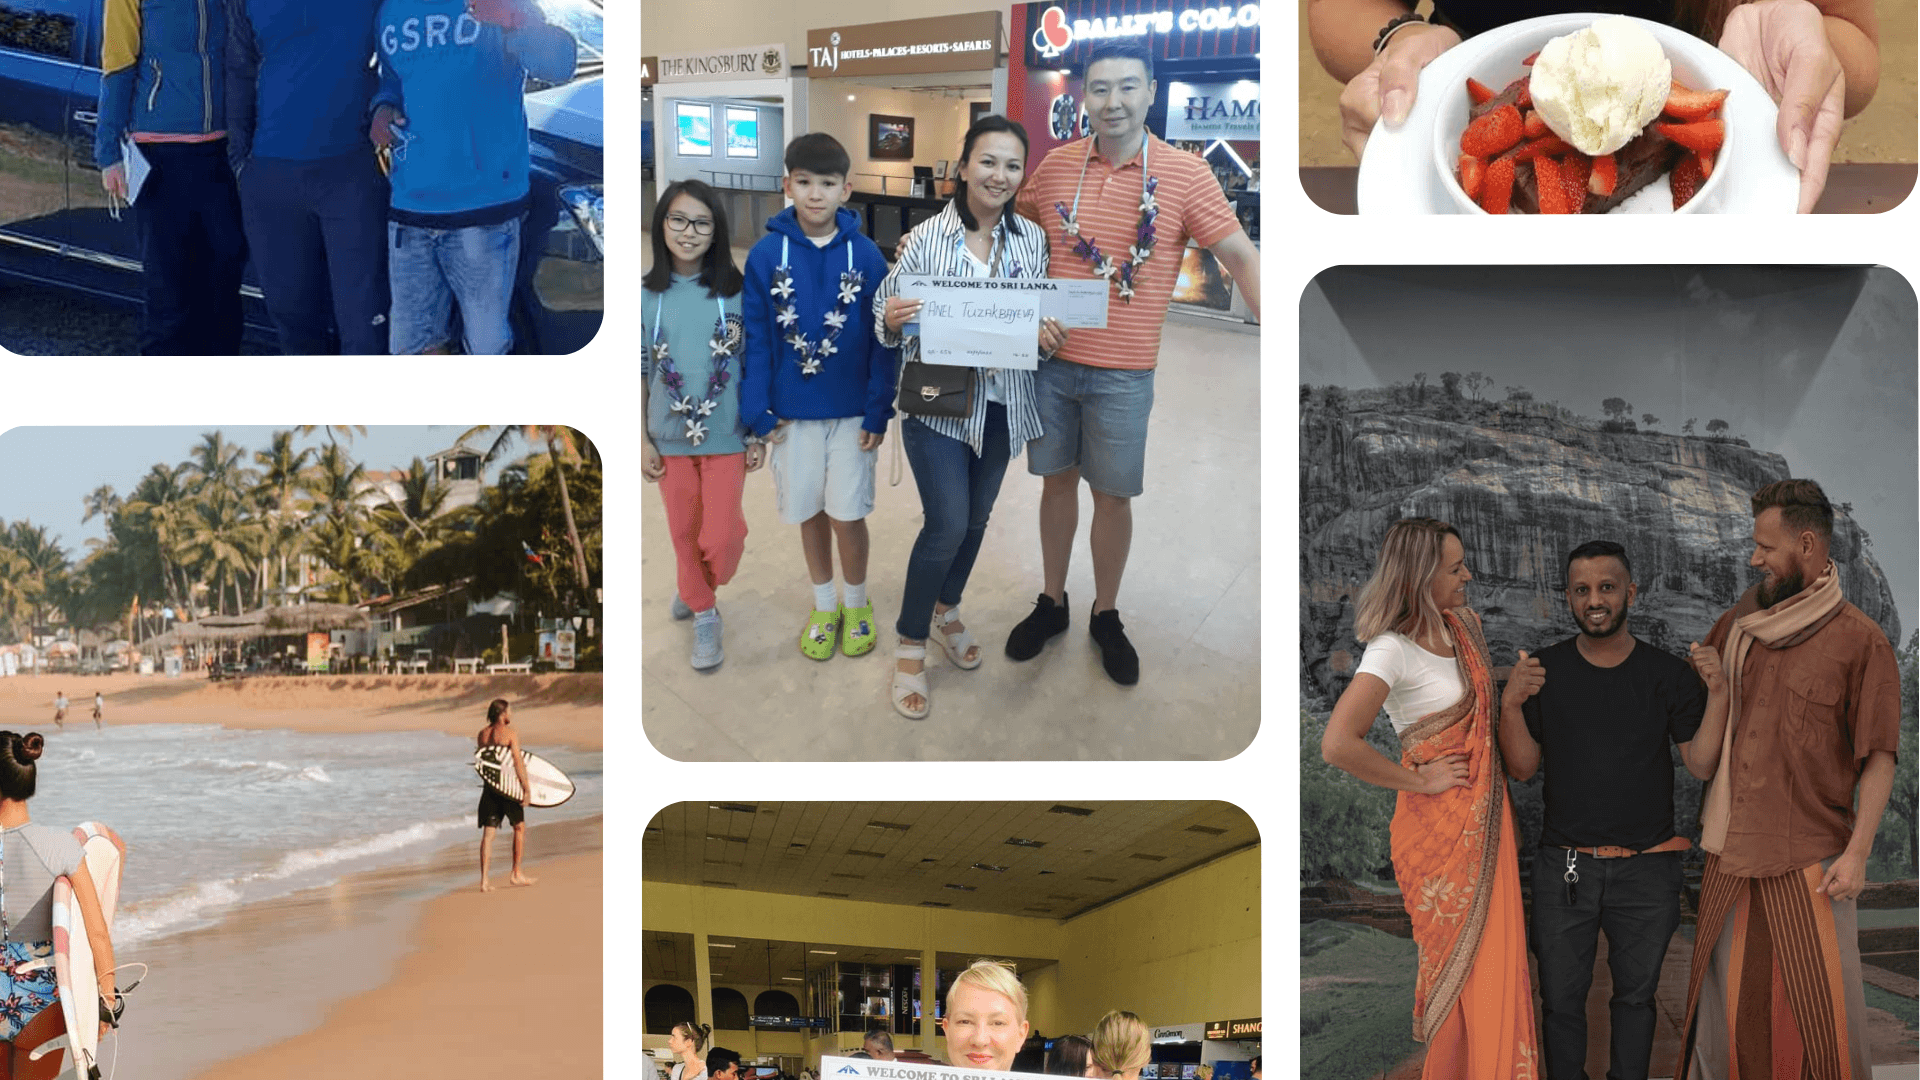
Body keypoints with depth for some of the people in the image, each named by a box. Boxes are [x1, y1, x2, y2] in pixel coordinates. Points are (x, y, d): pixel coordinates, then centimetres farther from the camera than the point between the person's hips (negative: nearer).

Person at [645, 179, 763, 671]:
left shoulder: (736, 292, -8)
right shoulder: (646, 295, -5)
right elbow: (639, 374, 1)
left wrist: (758, 434, -1)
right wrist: (641, 441, -1)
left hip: (726, 436, -1)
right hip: (670, 438, 2)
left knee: (719, 538, -2)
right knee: (684, 533, 12)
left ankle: (700, 587, 31)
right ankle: (704, 614, 35)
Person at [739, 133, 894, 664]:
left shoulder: (866, 255, -8)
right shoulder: (766, 254, -7)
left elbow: (882, 341, -5)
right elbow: (755, 338, -4)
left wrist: (879, 412, -8)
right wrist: (758, 409, -8)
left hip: (852, 411, -1)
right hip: (792, 411, 1)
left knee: (847, 514, 2)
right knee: (810, 513, 12)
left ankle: (857, 603, 25)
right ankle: (824, 605, 30)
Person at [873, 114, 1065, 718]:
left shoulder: (1031, 239, -1)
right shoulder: (926, 239, -13)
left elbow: (1041, 318, 9)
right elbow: (884, 319, -7)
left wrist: (1048, 337, -14)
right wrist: (891, 321, -30)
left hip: (1002, 404, 5)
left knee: (977, 516, 18)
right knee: (948, 524, -10)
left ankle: (947, 608, 43)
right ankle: (910, 647, 7)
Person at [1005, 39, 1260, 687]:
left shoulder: (1184, 174, -10)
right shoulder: (1057, 165, -1)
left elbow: (1240, 256, -9)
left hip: (1123, 374, -2)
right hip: (1052, 360, 3)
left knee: (1112, 494, 8)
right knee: (1057, 480, 15)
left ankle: (1106, 615, 27)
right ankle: (1051, 603, 32)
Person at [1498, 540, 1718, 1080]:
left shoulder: (1669, 675, 0)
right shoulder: (1544, 671, 1)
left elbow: (1702, 765, -4)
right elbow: (1522, 767, 1)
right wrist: (1510, 704, -15)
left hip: (1646, 870, 0)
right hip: (1564, 867, 0)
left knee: (1635, 995, 12)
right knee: (1561, 998, 6)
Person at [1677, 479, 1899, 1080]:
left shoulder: (1860, 640, -3)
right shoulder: (1735, 626, 11)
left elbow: (1879, 757, -4)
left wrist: (1857, 853, -11)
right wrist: (1712, 687, 0)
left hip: (1813, 860, -4)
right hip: (1732, 852, 4)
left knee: (1824, 1002, -3)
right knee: (1727, 997, 5)